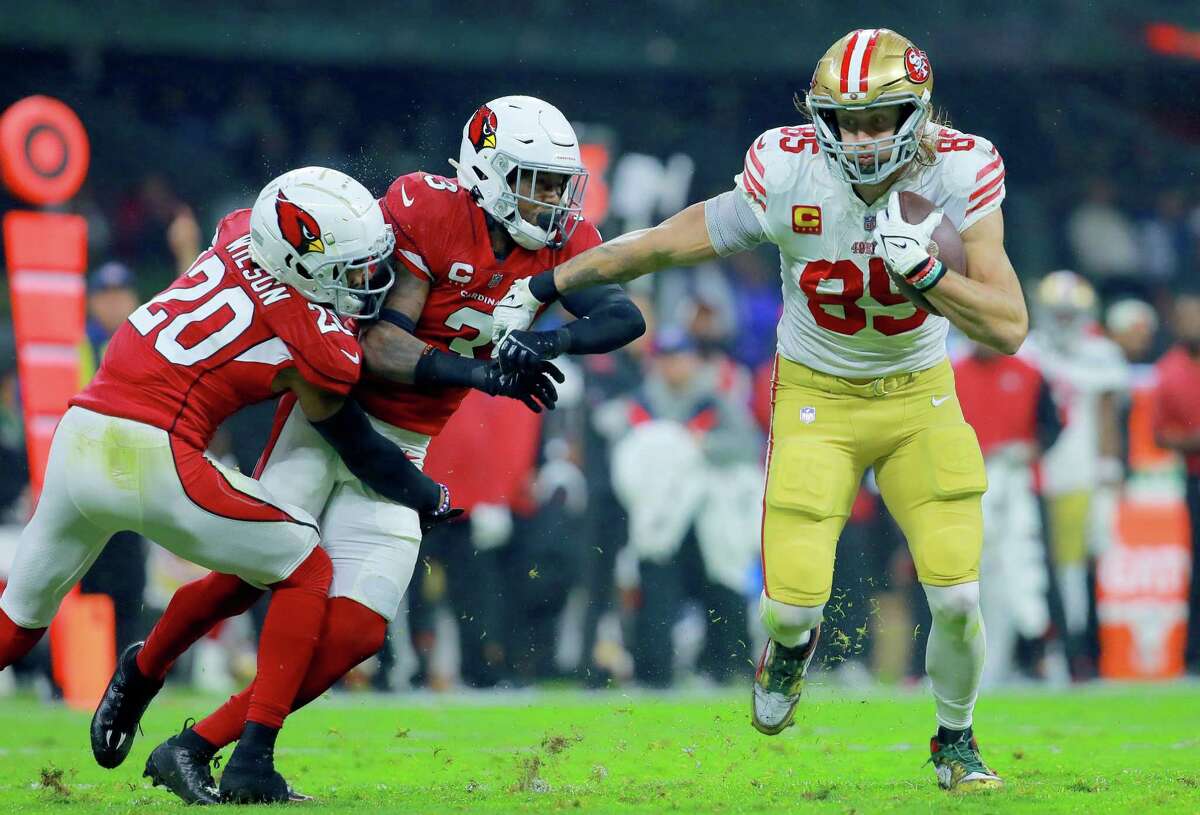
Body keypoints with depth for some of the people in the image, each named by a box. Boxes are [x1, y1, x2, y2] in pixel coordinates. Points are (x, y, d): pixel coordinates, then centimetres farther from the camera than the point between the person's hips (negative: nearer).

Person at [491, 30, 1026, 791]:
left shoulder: (956, 175, -20)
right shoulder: (790, 175, -22)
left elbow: (1010, 328, -22)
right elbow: (663, 245, -10)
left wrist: (922, 268, -36)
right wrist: (541, 288, -4)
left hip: (921, 400, 1)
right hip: (817, 403, 0)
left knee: (956, 595, -12)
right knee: (793, 601, -11)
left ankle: (955, 740, 20)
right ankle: (791, 644, 31)